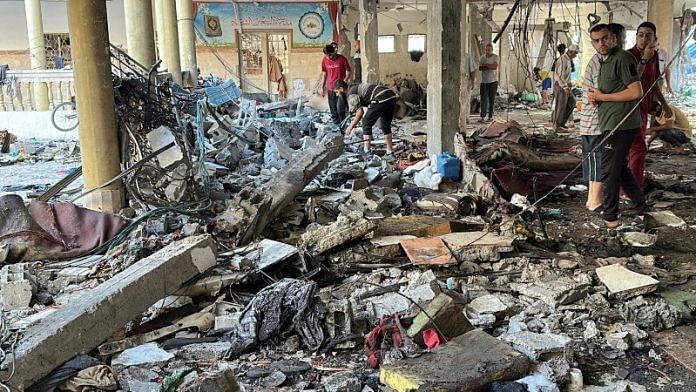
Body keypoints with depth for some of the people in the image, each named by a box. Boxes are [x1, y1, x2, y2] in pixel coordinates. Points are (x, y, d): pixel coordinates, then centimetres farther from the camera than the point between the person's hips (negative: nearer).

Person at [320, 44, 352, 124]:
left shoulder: (342, 59, -10)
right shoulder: (324, 61, 3)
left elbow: (348, 71, -2)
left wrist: (344, 82, -16)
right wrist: (322, 87, 12)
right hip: (330, 88, 4)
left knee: (340, 110, -12)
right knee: (333, 111, 8)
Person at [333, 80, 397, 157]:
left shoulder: (351, 93, 0)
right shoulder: (356, 88, 29)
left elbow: (360, 111, -9)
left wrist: (351, 126, -2)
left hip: (381, 99, -9)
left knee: (366, 124, 5)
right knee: (385, 126, 21)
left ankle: (367, 152, 5)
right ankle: (390, 152, 23)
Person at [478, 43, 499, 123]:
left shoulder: (496, 57, 0)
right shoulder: (482, 57, 8)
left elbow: (495, 66, -15)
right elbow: (480, 68, -2)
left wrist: (485, 65, -9)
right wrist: (490, 67, -14)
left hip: (493, 81, -1)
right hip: (484, 81, 1)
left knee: (492, 100, 4)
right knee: (483, 99, -7)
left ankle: (490, 116, 12)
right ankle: (482, 117, -11)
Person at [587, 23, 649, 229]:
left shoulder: (623, 58, -12)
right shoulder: (604, 61, 18)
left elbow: (636, 92, -20)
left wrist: (602, 96, -14)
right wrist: (596, 96, 7)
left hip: (620, 125, -10)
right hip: (612, 124, 10)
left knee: (610, 171, -4)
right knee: (621, 168, 19)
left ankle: (610, 217, 6)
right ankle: (641, 207, 30)